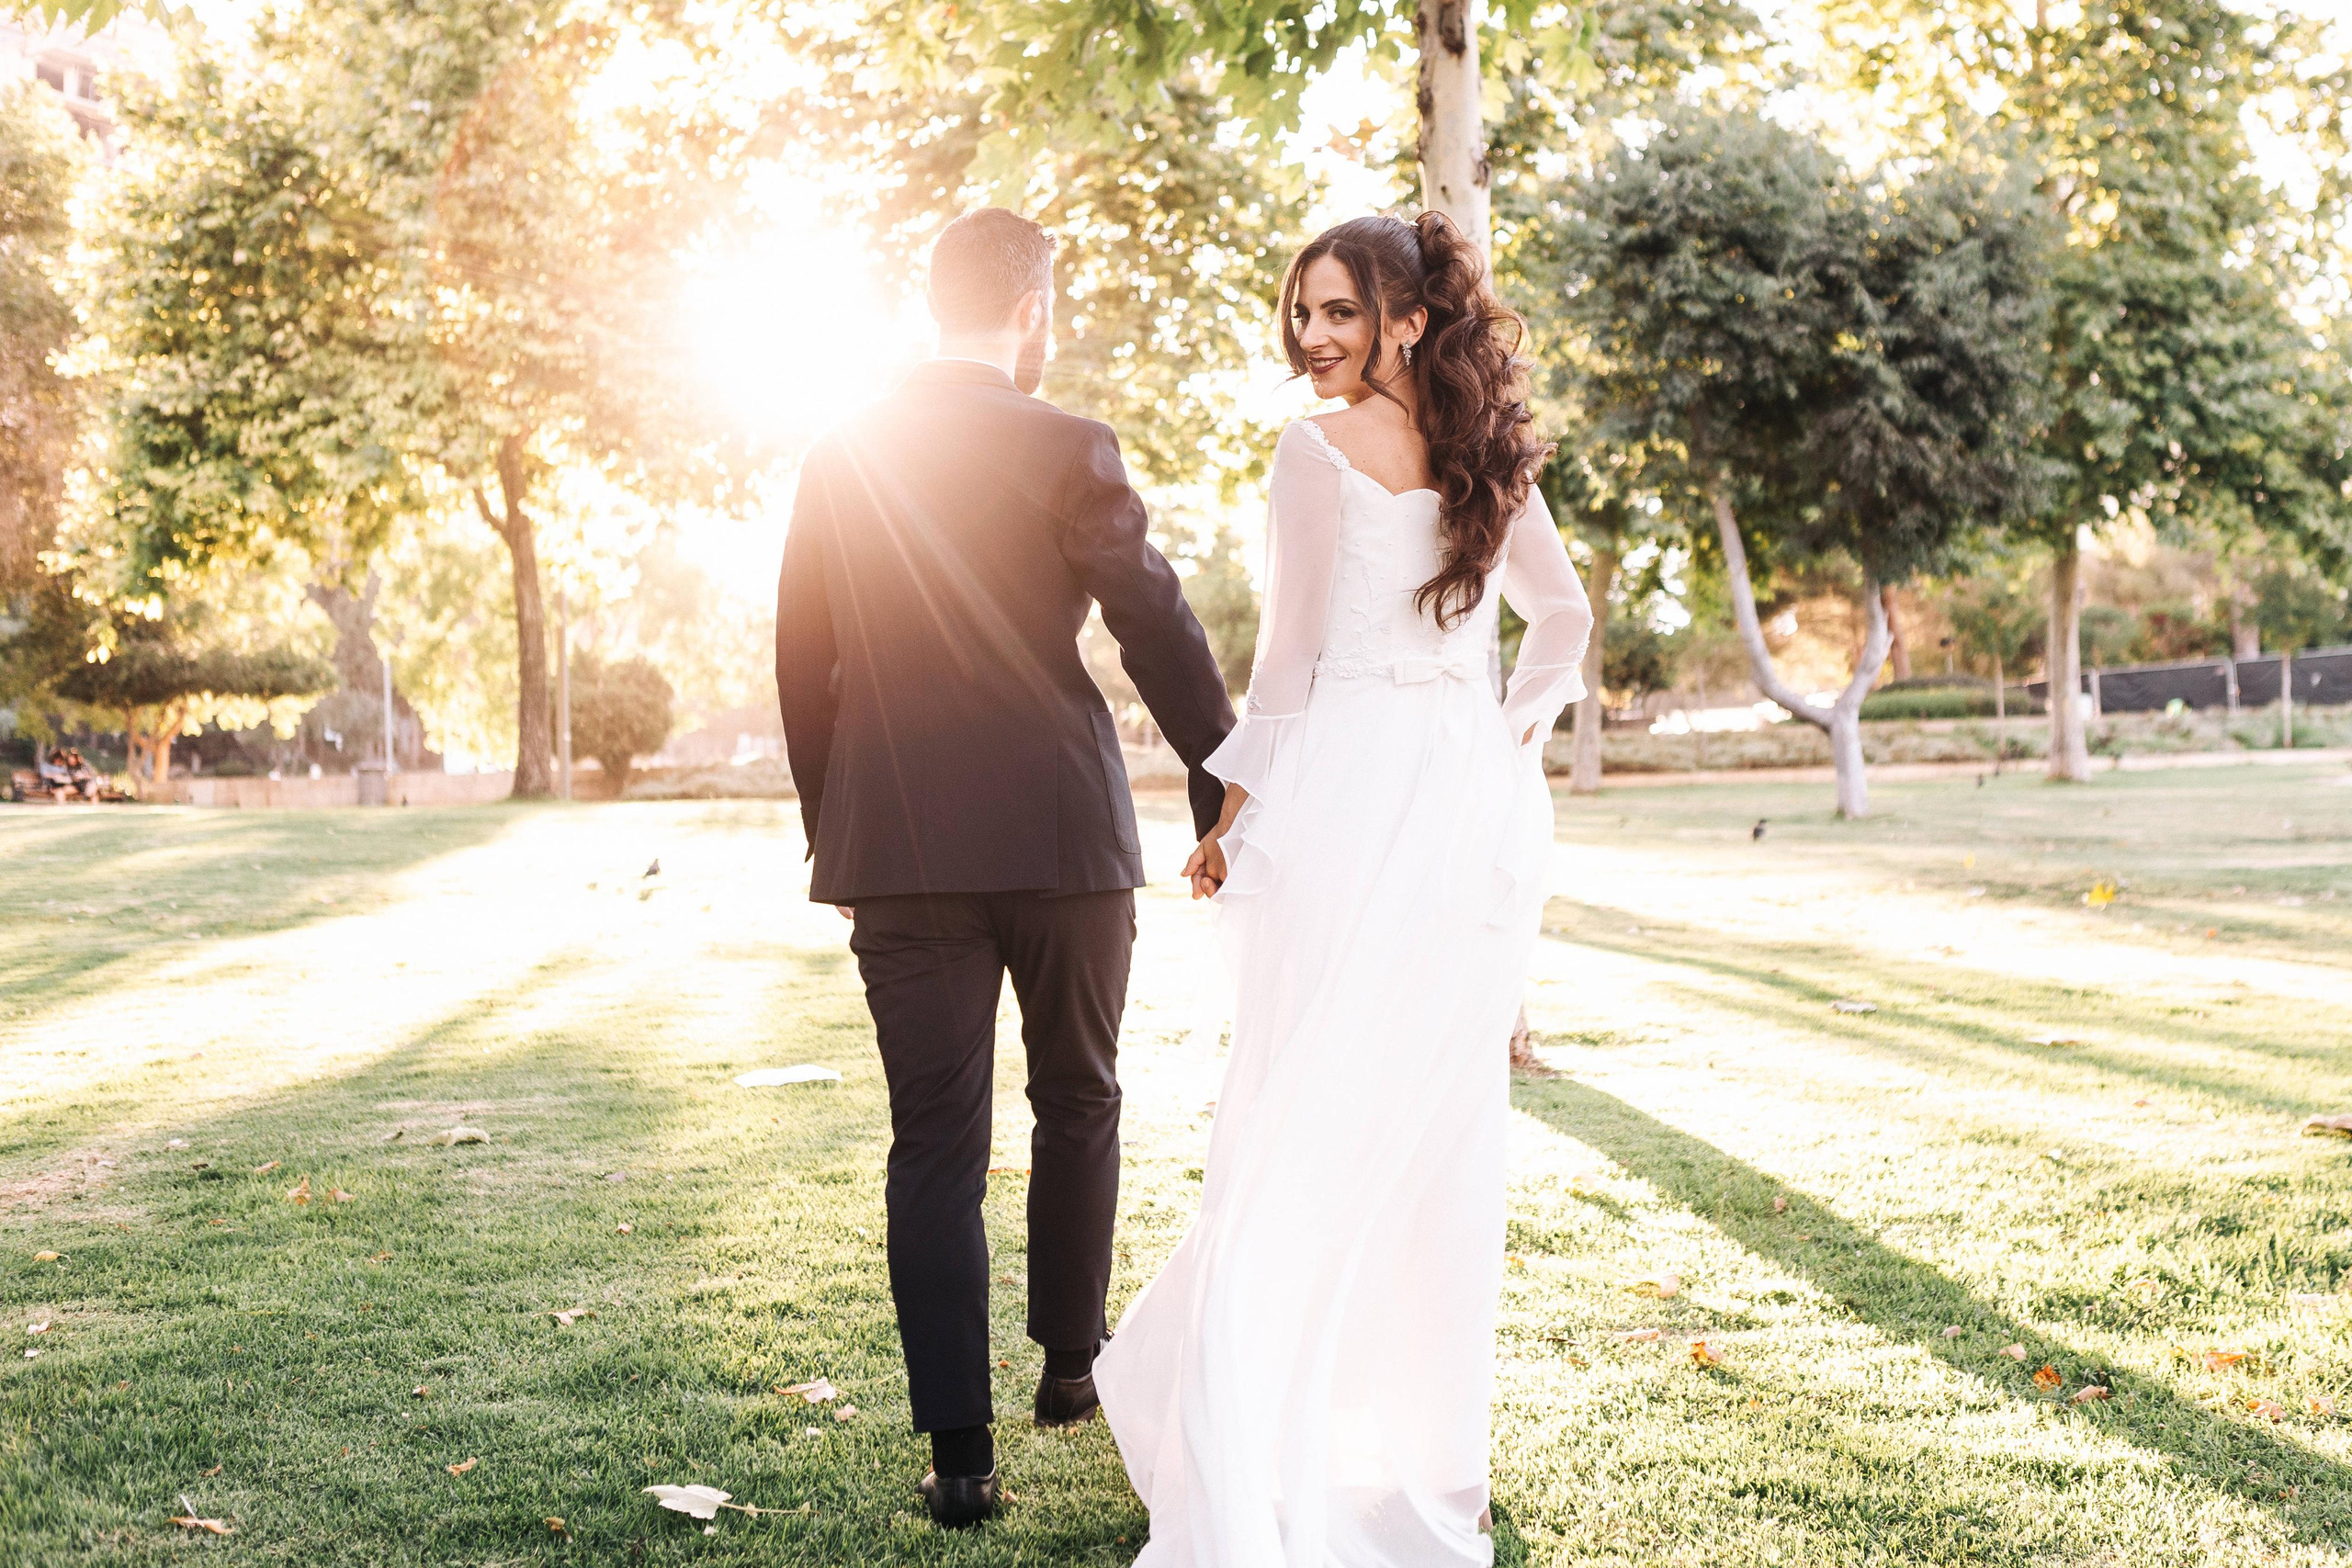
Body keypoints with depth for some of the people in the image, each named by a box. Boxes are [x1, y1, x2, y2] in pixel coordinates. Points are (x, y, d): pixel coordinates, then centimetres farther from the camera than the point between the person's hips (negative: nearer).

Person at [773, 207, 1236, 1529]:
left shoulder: (838, 463, 5)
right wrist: (1224, 790, 3)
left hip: (898, 848, 2)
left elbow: (801, 663, 10)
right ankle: (1073, 1363, 31)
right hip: (1061, 835, -2)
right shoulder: (1065, 451, -7)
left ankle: (961, 1448, 3)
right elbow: (1161, 633, -7)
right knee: (1078, 1100, 19)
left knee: (935, 1144, 4)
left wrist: (829, 821, 19)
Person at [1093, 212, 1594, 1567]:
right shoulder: (1489, 454, 12)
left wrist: (1235, 816, 0)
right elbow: (1565, 616, 23)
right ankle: (1441, 1453, 20)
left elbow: (1292, 655, -7)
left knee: (1303, 1120, -3)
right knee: (1445, 1123, 11)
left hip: (1352, 784, -6)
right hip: (1481, 802, 6)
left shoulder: (1321, 451, -6)